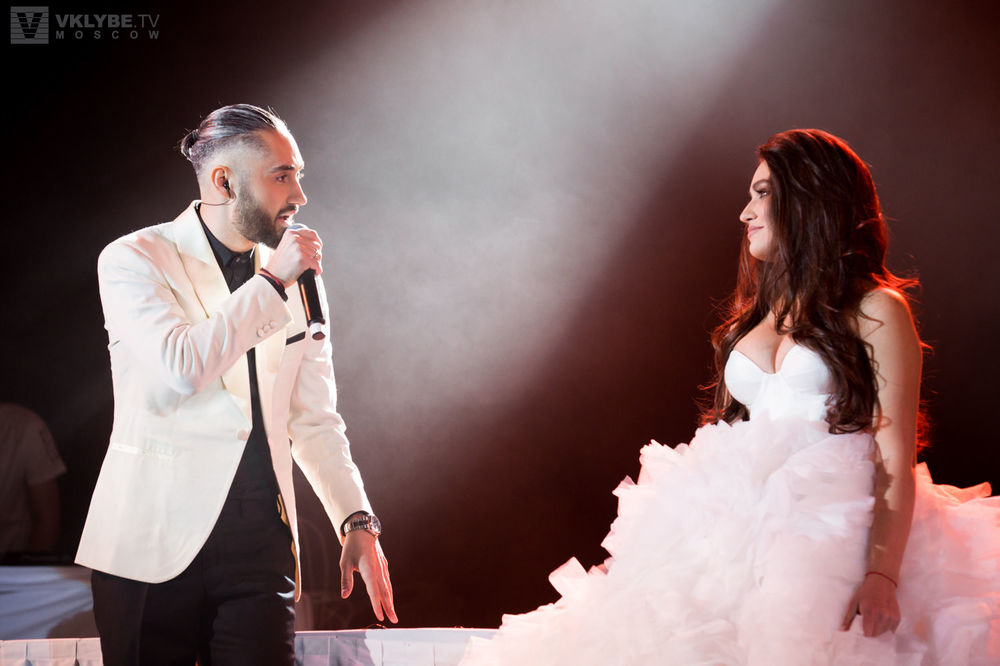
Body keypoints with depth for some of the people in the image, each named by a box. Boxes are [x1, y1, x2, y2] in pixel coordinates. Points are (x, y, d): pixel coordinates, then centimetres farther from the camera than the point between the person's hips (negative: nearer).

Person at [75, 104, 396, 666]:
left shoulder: (296, 280, 13)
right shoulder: (134, 259, -2)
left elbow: (315, 419, 15)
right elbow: (176, 372, -20)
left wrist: (357, 520, 3)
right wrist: (271, 283, -12)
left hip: (261, 546, 4)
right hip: (155, 543, -4)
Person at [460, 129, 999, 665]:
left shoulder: (875, 311, 5)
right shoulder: (754, 318, 26)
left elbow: (896, 458, -5)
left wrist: (882, 576, -18)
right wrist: (647, 541, 13)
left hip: (832, 525, -5)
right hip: (742, 523, 6)